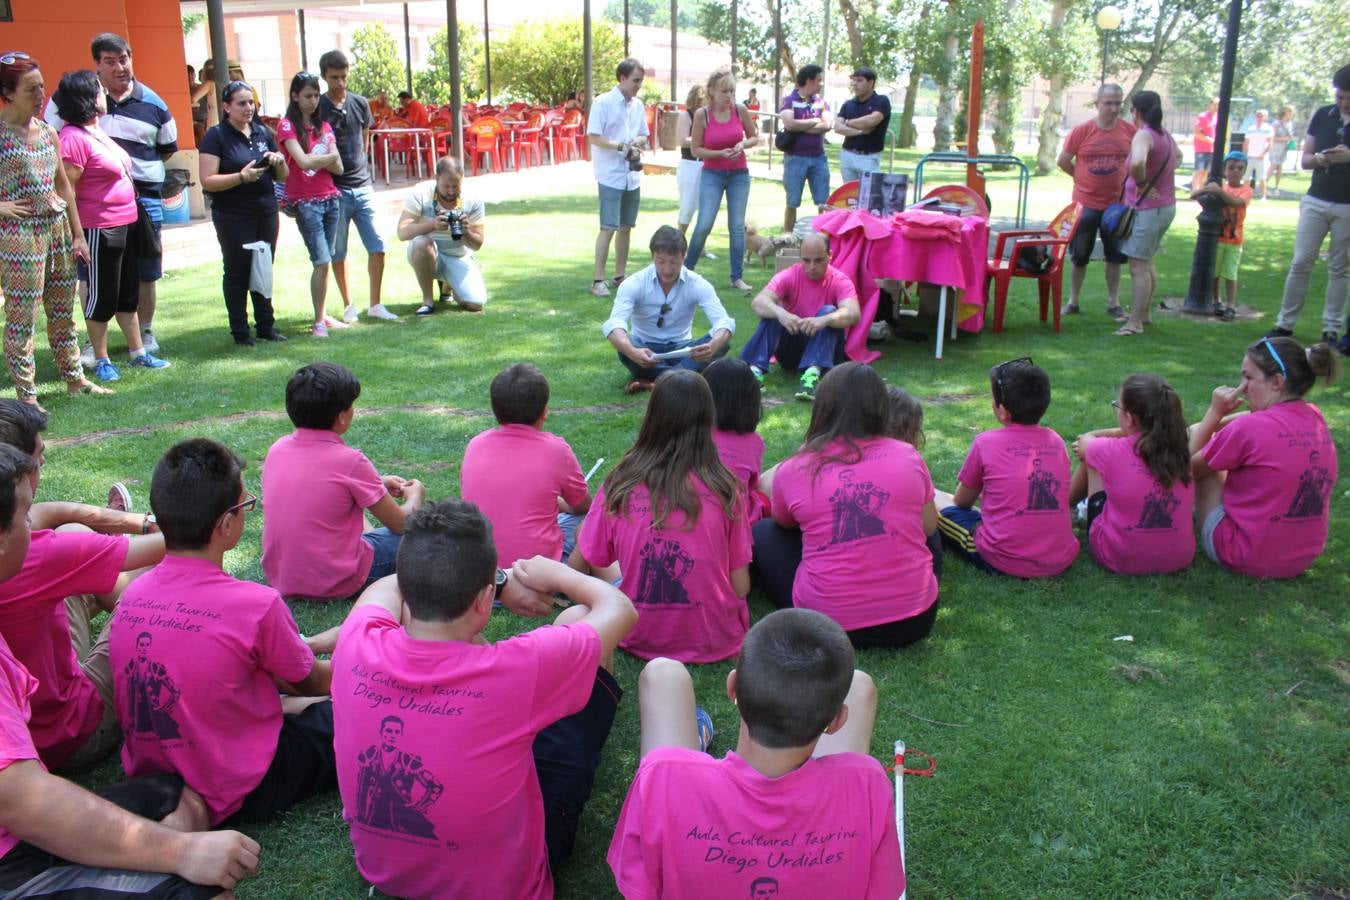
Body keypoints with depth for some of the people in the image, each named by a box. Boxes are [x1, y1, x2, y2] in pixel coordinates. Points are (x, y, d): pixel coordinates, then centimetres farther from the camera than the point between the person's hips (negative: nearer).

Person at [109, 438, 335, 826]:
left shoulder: (132, 594, -6)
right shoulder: (258, 605, -24)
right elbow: (312, 682, -4)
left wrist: (294, 648, 17)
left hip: (148, 776, 7)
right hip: (236, 798, -6)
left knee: (295, 704, 26)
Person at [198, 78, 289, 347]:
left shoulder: (263, 133, 11)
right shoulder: (216, 136, -5)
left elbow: (282, 177, 16)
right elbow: (207, 181, -12)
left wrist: (279, 162, -6)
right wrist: (242, 177, -24)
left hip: (266, 213, 5)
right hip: (233, 217, -5)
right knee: (237, 273, 1)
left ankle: (266, 325, 21)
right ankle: (240, 332, 8)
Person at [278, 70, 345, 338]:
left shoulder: (323, 126, 13)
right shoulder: (287, 125, -3)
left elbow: (338, 168, 5)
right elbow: (303, 162, -15)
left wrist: (316, 159, -11)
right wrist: (328, 156, -1)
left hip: (330, 198, 5)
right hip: (305, 202, -5)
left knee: (325, 261, 7)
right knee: (322, 262, -10)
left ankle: (323, 315, 16)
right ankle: (318, 322, -3)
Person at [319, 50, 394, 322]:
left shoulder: (360, 104, 7)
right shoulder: (317, 108, -3)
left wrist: (361, 170, 13)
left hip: (363, 187, 3)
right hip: (334, 190, -3)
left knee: (377, 247, -2)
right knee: (338, 252, 5)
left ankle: (375, 305, 8)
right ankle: (348, 306, 17)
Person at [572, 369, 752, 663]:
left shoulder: (618, 486, -10)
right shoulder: (726, 490, -14)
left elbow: (578, 567, 0)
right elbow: (741, 587, -9)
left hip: (639, 639, 1)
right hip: (714, 641, -1)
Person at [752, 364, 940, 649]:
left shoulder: (794, 470, -4)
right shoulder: (908, 456, -2)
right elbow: (928, 527, 12)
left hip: (828, 623, -1)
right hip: (914, 620, 1)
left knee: (762, 531, 20)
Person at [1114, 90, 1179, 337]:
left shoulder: (1143, 135, -18)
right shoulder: (1165, 134, 11)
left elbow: (1137, 163, -40)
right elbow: (1178, 157, 34)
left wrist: (1142, 184, -23)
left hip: (1147, 208, -10)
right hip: (1166, 206, 10)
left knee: (1138, 266, -6)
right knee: (1147, 262, 21)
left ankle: (1135, 323, -4)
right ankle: (1145, 312, 32)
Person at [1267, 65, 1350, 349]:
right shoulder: (1323, 115, 6)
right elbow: (1304, 160, 8)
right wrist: (1319, 158, -13)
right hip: (1316, 201, 2)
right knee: (1300, 263, 1)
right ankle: (1285, 324, 7)